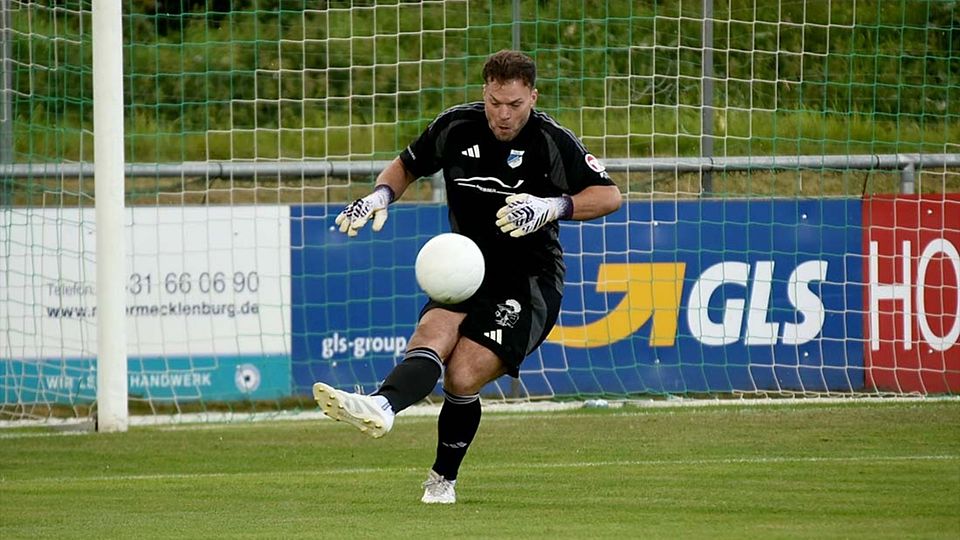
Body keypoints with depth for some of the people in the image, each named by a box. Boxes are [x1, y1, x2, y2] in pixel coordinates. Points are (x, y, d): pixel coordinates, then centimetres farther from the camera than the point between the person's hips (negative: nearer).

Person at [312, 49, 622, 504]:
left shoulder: (553, 142, -11)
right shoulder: (455, 128, 1)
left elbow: (609, 195, -9)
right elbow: (406, 165, 18)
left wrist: (554, 207, -25)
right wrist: (381, 195, -2)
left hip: (530, 283, -4)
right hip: (469, 269, 4)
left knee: (463, 378, -20)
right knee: (433, 333, -27)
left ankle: (442, 480, -1)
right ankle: (380, 409, -55)